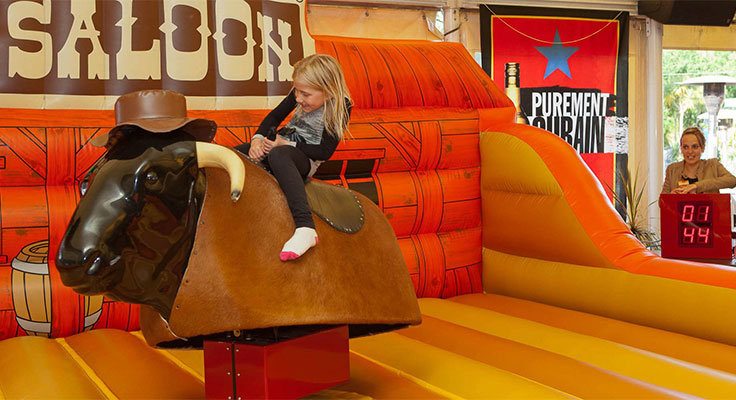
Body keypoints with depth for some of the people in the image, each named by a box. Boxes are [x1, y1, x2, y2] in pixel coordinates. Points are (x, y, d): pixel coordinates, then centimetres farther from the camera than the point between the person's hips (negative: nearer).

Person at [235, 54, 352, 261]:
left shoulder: (341, 107, -19)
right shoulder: (301, 93, -3)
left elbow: (324, 152, -18)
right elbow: (275, 116, 9)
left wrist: (286, 144, -19)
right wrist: (258, 139, -9)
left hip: (306, 158, -7)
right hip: (283, 144, 7)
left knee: (279, 155, -41)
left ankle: (305, 228, -53)